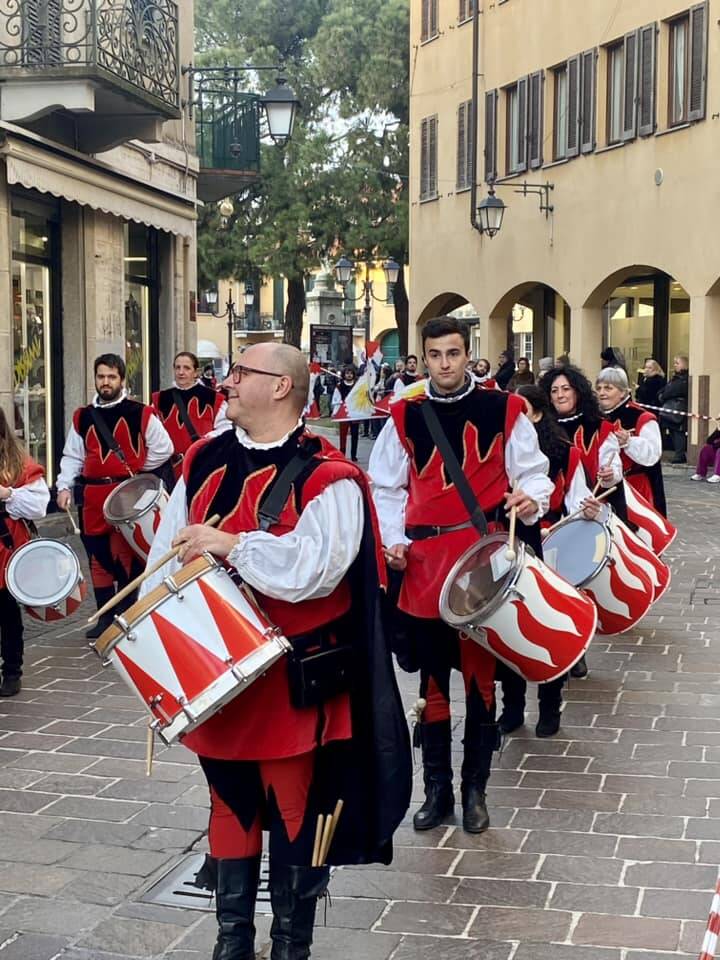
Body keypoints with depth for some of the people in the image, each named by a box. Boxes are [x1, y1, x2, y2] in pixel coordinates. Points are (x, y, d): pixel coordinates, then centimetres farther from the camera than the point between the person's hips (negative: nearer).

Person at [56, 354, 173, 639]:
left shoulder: (140, 414, -2)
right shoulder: (82, 417, 10)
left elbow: (164, 449, 4)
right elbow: (72, 457, 11)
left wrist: (136, 471, 6)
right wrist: (64, 486, -2)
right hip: (93, 495, 4)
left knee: (127, 556, -4)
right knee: (98, 556, 9)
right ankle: (106, 616, 19)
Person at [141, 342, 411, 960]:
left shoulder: (327, 478, -13)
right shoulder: (204, 461, 7)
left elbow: (313, 568, -26)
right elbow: (169, 551, 11)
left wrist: (230, 544, -23)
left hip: (294, 680, -5)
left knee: (294, 813, 7)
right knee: (230, 807, 17)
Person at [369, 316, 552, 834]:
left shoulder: (503, 410, 1)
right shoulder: (404, 416, 5)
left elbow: (532, 473, 5)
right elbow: (386, 488, 12)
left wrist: (531, 499, -17)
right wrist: (392, 540, 0)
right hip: (423, 563, 2)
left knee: (481, 677, 4)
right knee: (433, 680, 10)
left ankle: (475, 790, 18)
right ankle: (437, 789, 22)